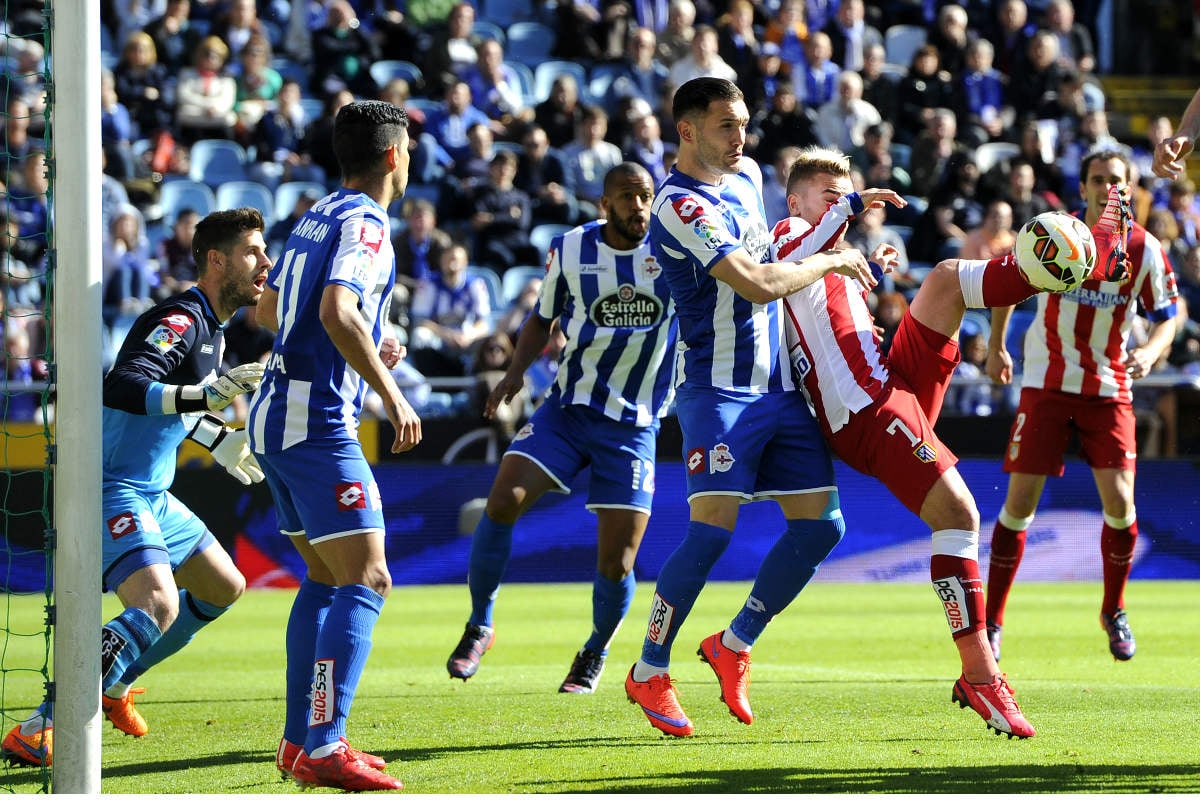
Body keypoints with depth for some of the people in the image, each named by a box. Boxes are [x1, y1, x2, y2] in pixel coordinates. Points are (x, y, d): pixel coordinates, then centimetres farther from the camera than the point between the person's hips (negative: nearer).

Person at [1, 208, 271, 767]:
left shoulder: (211, 329, 14)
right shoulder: (180, 320, -18)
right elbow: (123, 388, -35)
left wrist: (219, 440, 39)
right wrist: (208, 395, -44)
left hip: (152, 497, 11)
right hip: (115, 490, -11)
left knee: (223, 587, 22)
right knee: (158, 604, -29)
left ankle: (113, 683, 32)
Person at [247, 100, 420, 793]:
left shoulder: (318, 216, 18)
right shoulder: (364, 222, -10)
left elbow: (269, 310, 29)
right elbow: (338, 312, -26)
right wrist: (392, 394, -20)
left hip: (275, 418, 10)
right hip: (318, 423, -10)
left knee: (325, 578, 17)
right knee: (365, 583, -13)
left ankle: (300, 740, 18)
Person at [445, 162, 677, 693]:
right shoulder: (570, 250, -2)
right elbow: (543, 318, 12)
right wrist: (517, 370, -2)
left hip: (635, 424, -1)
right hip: (568, 406, 1)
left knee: (617, 564, -5)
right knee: (502, 501, -19)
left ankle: (595, 653, 25)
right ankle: (479, 625, 1)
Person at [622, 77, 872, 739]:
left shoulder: (746, 176, 12)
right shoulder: (681, 206, -17)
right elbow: (757, 285, -25)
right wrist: (831, 261, -13)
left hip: (779, 384, 8)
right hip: (718, 388, -8)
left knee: (819, 524, 1)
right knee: (712, 528, -17)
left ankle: (736, 644, 17)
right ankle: (649, 673, -3)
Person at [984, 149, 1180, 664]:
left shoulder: (1144, 250, -5)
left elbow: (1167, 315, 3)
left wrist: (1150, 350, -17)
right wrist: (995, 346, 14)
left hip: (1109, 387, 1)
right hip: (1046, 384, -1)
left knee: (1119, 501, -9)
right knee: (1020, 502, -6)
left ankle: (1114, 611, 15)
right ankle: (991, 620, 5)